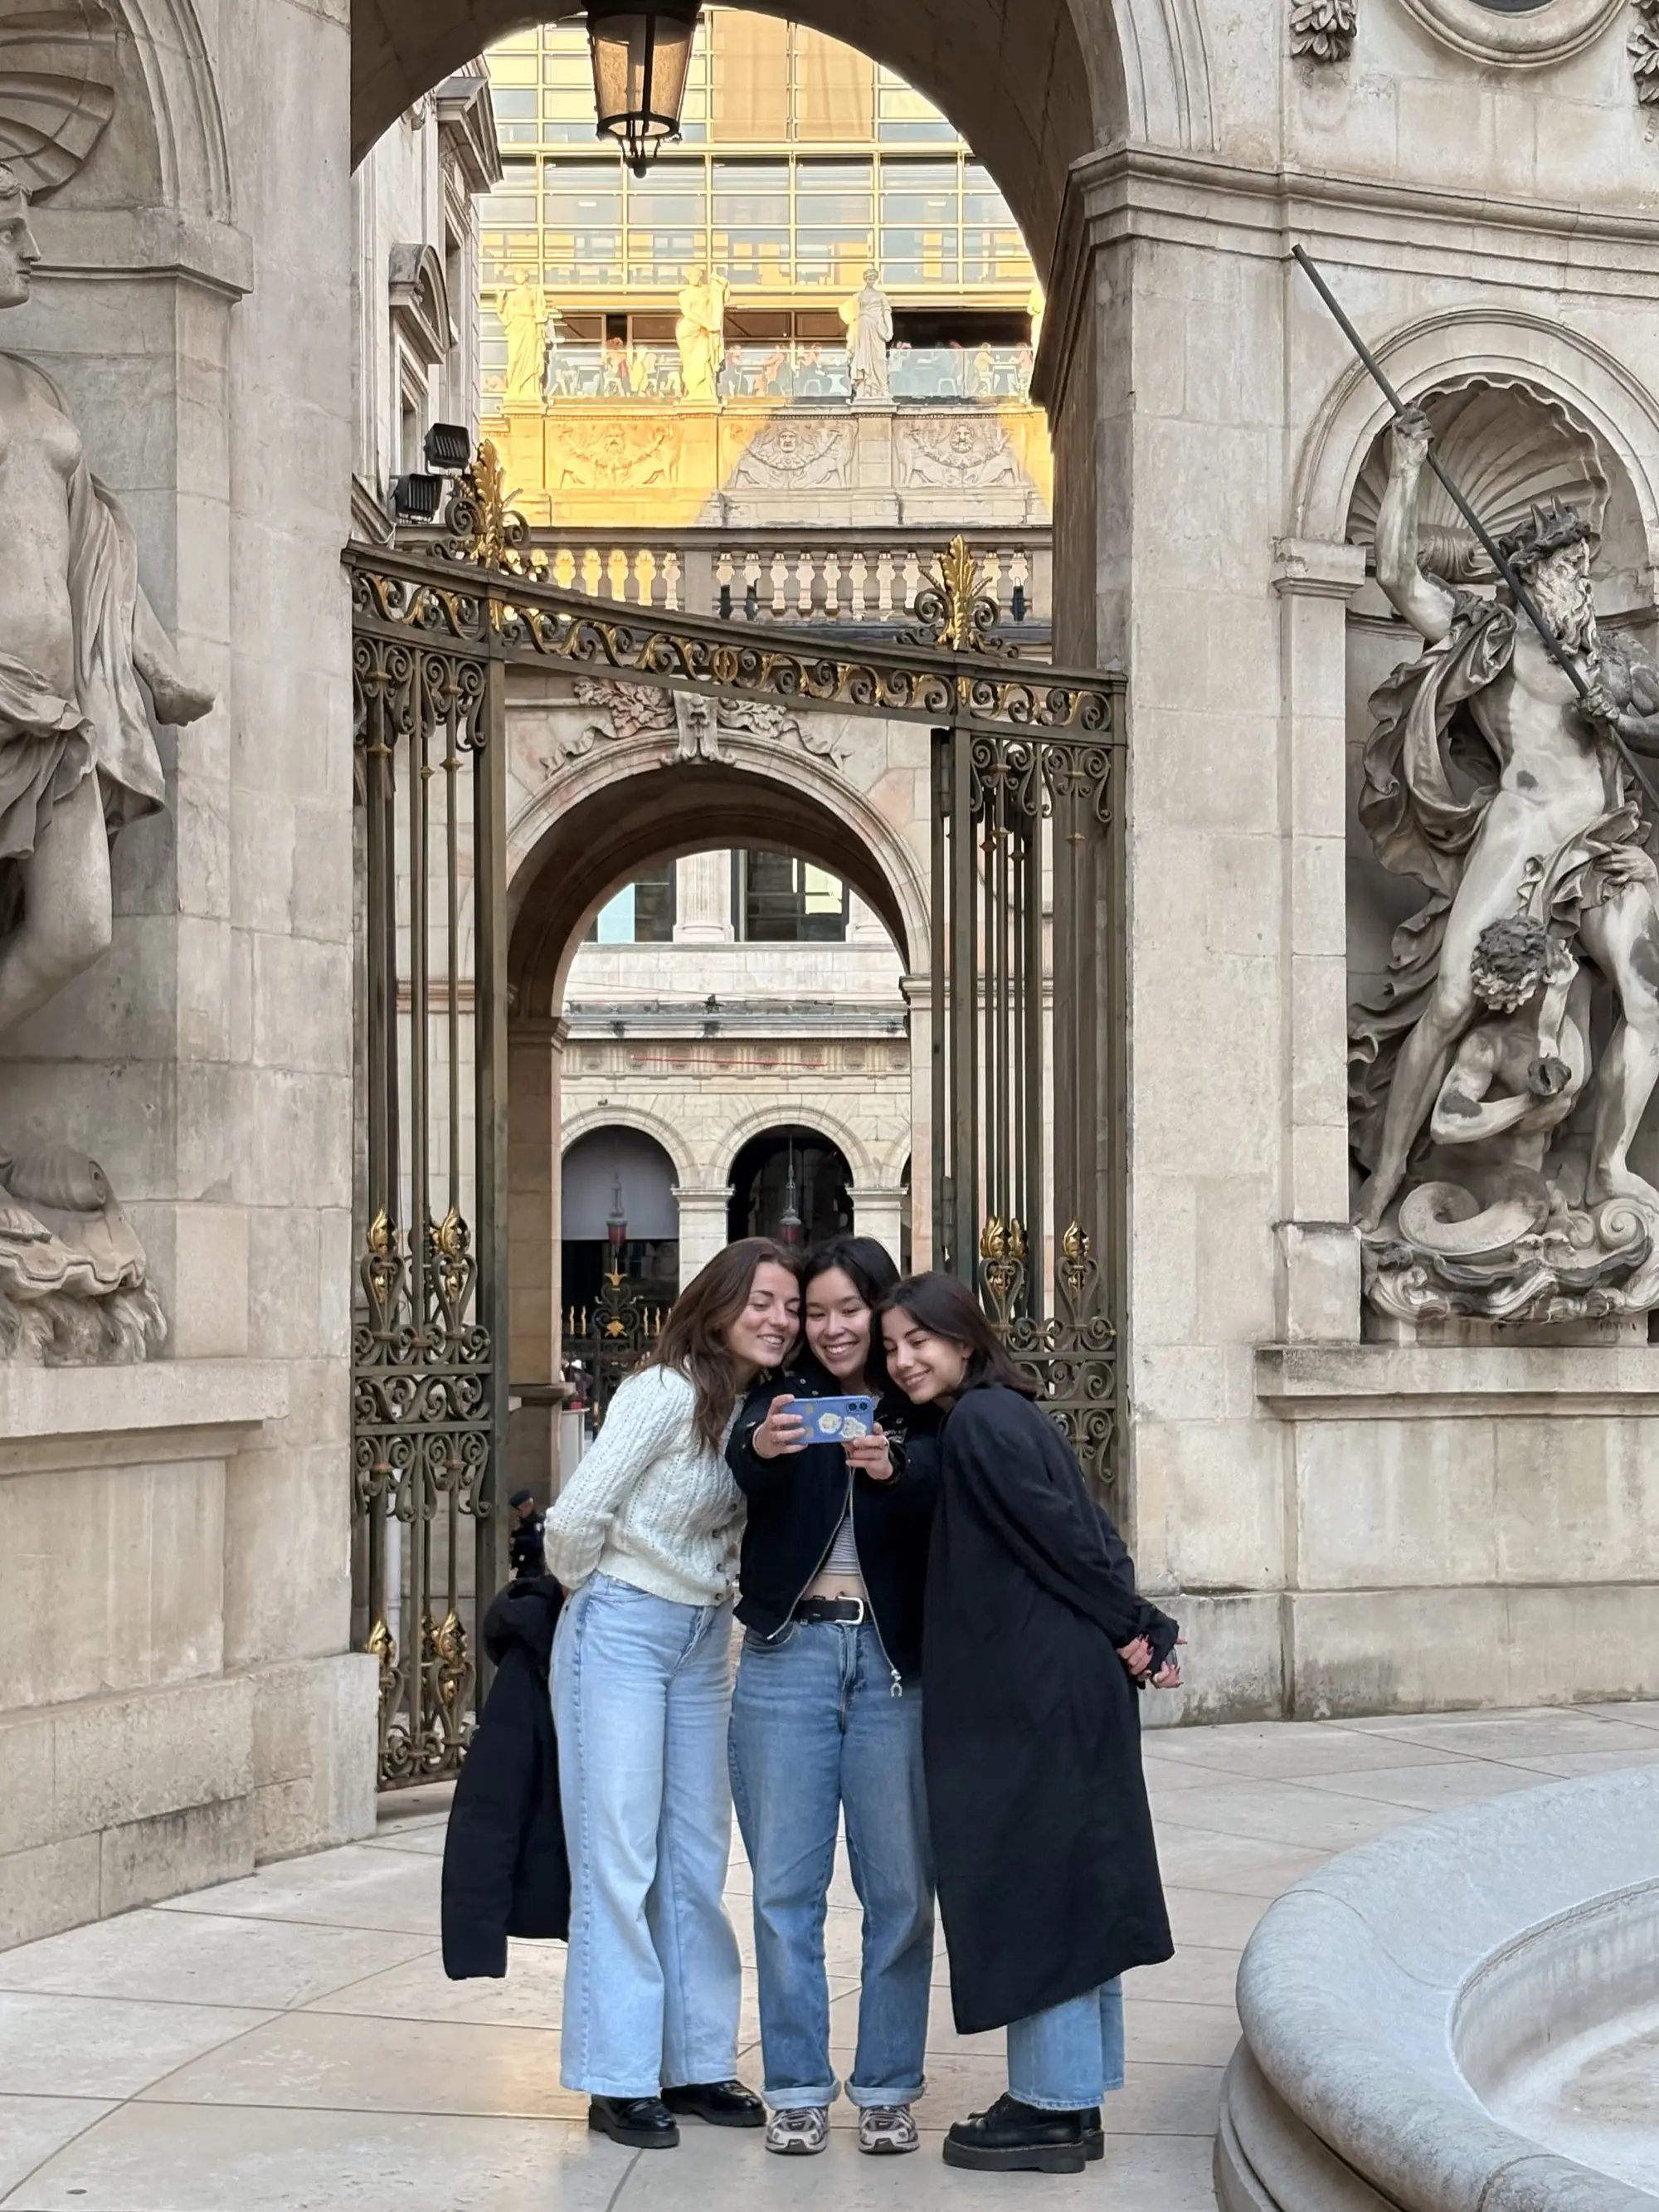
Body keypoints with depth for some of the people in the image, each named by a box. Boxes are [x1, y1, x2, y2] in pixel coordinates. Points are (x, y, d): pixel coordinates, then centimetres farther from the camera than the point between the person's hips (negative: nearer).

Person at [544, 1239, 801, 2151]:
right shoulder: (666, 1391, -18)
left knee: (697, 1859, 11)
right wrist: (596, 1597, -2)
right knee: (619, 1857, -3)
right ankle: (618, 2079, 4)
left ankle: (697, 2063, 20)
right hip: (622, 1633, -7)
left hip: (704, 1640, 7)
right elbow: (576, 1517, -19)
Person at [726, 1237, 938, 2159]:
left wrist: (895, 1470, -34)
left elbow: (949, 1508, -13)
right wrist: (760, 1447, -37)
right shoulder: (784, 1397, 8)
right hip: (790, 1651, 1)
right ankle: (797, 2086, 11)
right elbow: (738, 1468, -13)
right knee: (786, 1883, 2)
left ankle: (887, 2086, 13)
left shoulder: (925, 1413, 5)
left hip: (896, 1660, -1)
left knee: (900, 1885, 3)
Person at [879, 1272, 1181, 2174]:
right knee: (1068, 1882, 12)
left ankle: (1052, 2107, 2)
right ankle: (1070, 2096, 18)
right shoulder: (1010, 1416, 16)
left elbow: (1060, 1530, -15)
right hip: (1054, 1686, 10)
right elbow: (1088, 1531, 12)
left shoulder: (979, 1421, -12)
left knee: (1033, 1883, -4)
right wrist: (1141, 1628, 5)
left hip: (1035, 1691, -10)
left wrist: (1126, 1627, -7)